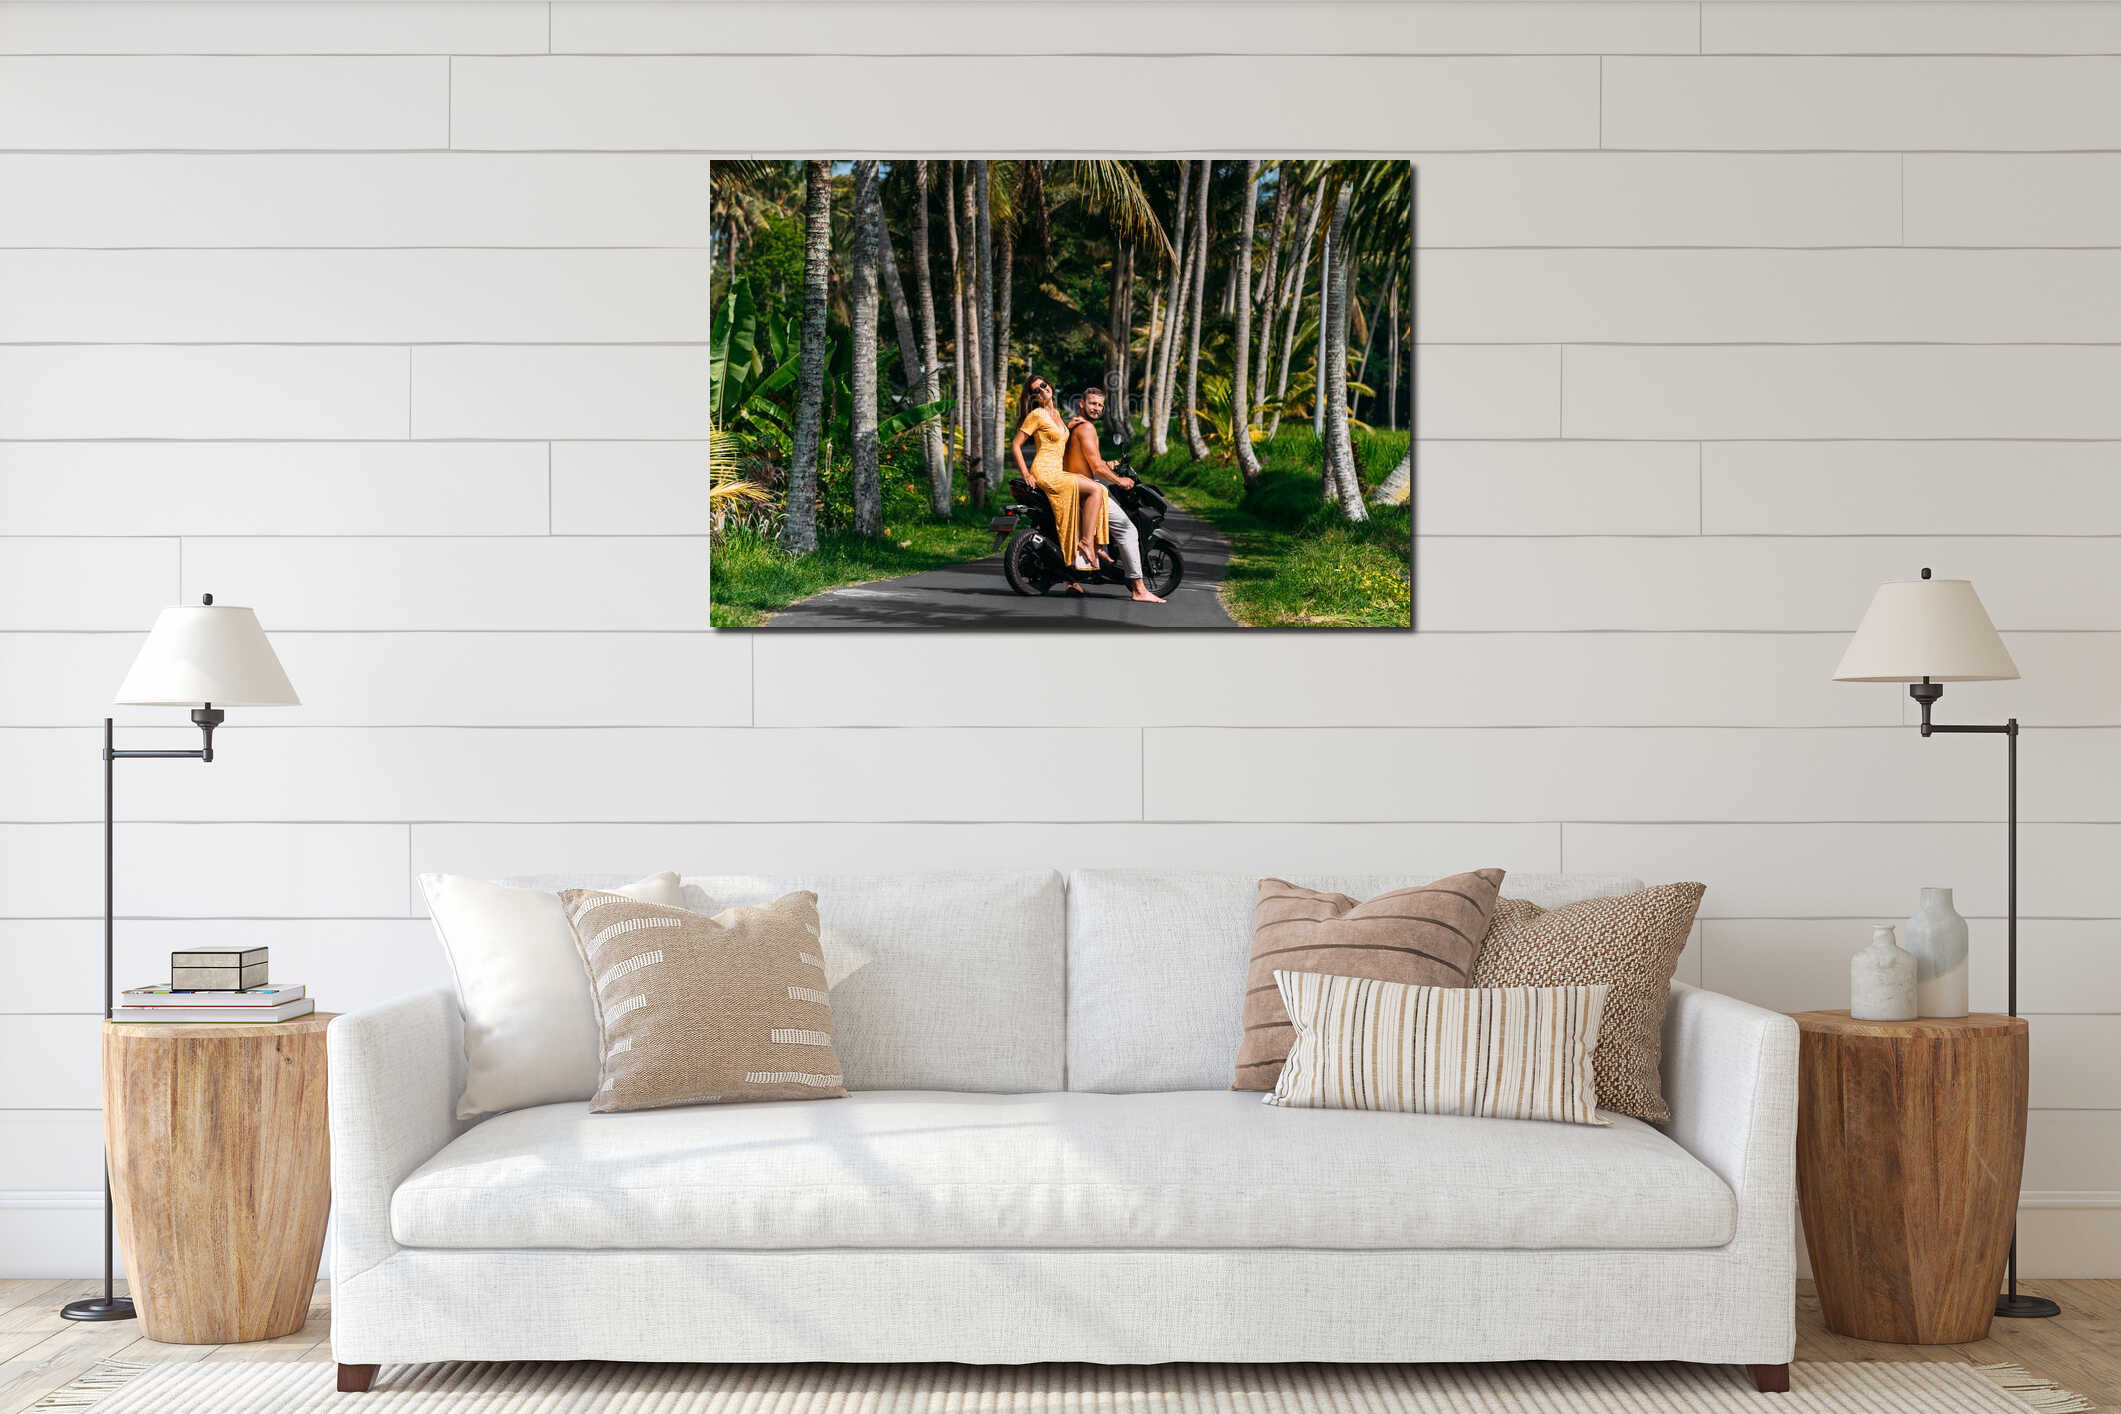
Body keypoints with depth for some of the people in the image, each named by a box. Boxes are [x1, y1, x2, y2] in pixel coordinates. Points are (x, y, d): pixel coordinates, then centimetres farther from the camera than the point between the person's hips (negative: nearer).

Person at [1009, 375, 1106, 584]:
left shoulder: (1055, 413, 19)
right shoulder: (1037, 415, -5)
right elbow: (1015, 445, -7)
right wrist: (1026, 474, -13)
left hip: (1059, 473, 8)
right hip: (1045, 473, -8)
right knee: (1096, 490, -19)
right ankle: (1086, 542, -18)